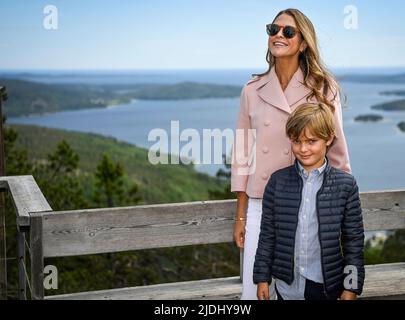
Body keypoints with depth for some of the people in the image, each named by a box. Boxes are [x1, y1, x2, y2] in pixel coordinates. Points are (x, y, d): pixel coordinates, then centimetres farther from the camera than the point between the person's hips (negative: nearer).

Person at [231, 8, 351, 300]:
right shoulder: (253, 90, 4)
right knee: (255, 290, 5)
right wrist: (240, 216, 6)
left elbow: (336, 150, 2)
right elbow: (243, 155, 7)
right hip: (260, 204, 2)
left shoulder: (323, 89, -2)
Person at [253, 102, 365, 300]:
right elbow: (267, 233, 2)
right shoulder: (278, 181, -3)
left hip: (327, 285, -1)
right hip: (287, 284, 1)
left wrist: (352, 287, -2)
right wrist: (262, 277, 3)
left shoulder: (346, 184, -6)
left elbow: (354, 240, -2)